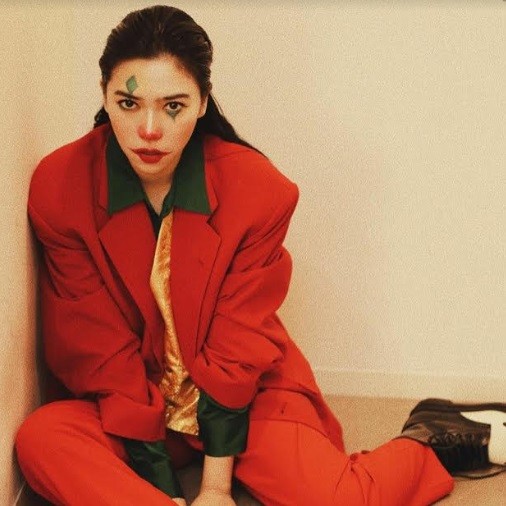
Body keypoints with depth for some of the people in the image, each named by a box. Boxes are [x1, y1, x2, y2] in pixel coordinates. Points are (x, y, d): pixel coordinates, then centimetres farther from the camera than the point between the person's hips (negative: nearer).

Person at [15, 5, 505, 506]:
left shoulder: (258, 190, -18)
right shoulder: (58, 187, -16)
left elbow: (238, 350, -13)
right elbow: (98, 349, -14)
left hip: (246, 393, -1)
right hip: (121, 403, 1)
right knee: (39, 441, -29)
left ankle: (433, 438, 7)